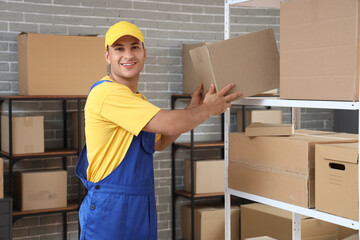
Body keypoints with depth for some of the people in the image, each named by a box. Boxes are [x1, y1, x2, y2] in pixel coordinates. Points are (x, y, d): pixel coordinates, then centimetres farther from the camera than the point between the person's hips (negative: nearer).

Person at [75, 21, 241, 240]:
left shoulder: (137, 99, 15)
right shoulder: (107, 93, -17)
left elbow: (158, 143, 22)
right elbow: (170, 124, -20)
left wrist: (192, 110, 12)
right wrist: (208, 109, -3)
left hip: (143, 206, 9)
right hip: (110, 208, -9)